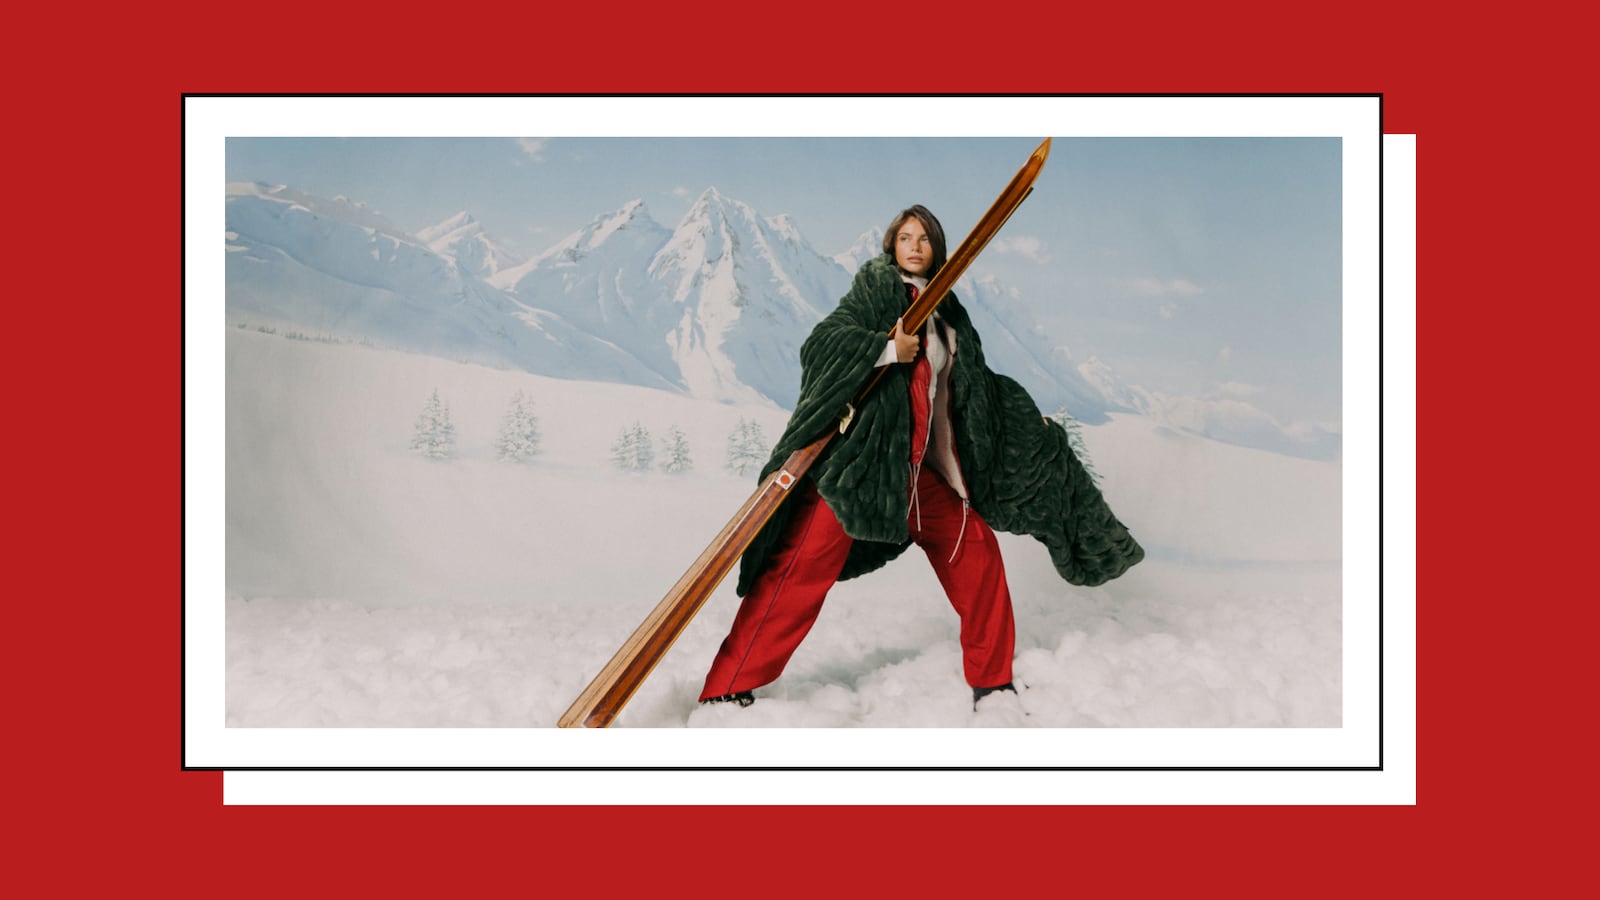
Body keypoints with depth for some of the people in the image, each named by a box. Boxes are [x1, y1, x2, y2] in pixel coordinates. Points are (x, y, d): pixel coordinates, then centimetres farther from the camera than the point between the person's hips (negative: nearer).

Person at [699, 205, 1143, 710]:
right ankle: (727, 691, -12)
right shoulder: (875, 285, 4)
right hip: (856, 456, -6)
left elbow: (978, 388, 31)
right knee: (805, 562, -15)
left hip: (919, 468, 6)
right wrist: (888, 348, -21)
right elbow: (823, 341, -11)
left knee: (974, 546, 3)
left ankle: (992, 682, 17)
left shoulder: (946, 313, 20)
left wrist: (1031, 423, 35)